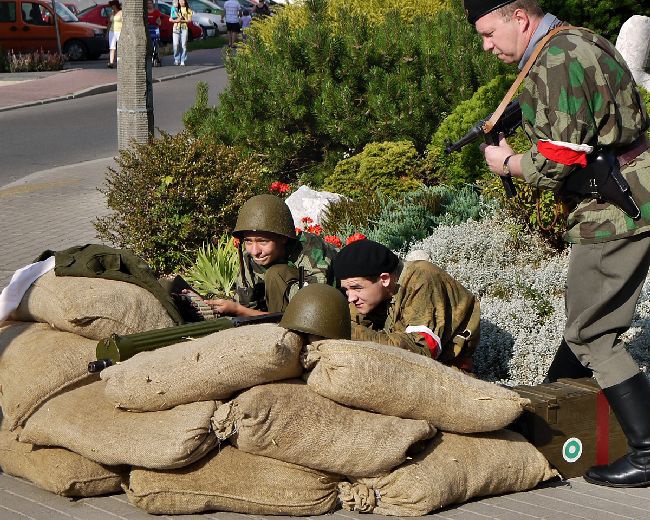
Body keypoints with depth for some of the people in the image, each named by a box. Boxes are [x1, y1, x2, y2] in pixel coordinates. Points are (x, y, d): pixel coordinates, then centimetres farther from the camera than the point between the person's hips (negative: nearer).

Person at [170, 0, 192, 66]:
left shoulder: (188, 10, 8)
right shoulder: (175, 9, 12)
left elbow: (189, 20, 0)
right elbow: (170, 19, 10)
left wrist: (182, 20, -12)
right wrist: (176, 20, -8)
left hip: (184, 28, -1)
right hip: (176, 28, 1)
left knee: (183, 45, -5)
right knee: (176, 44, -9)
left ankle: (182, 61, -1)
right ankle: (176, 59, 3)